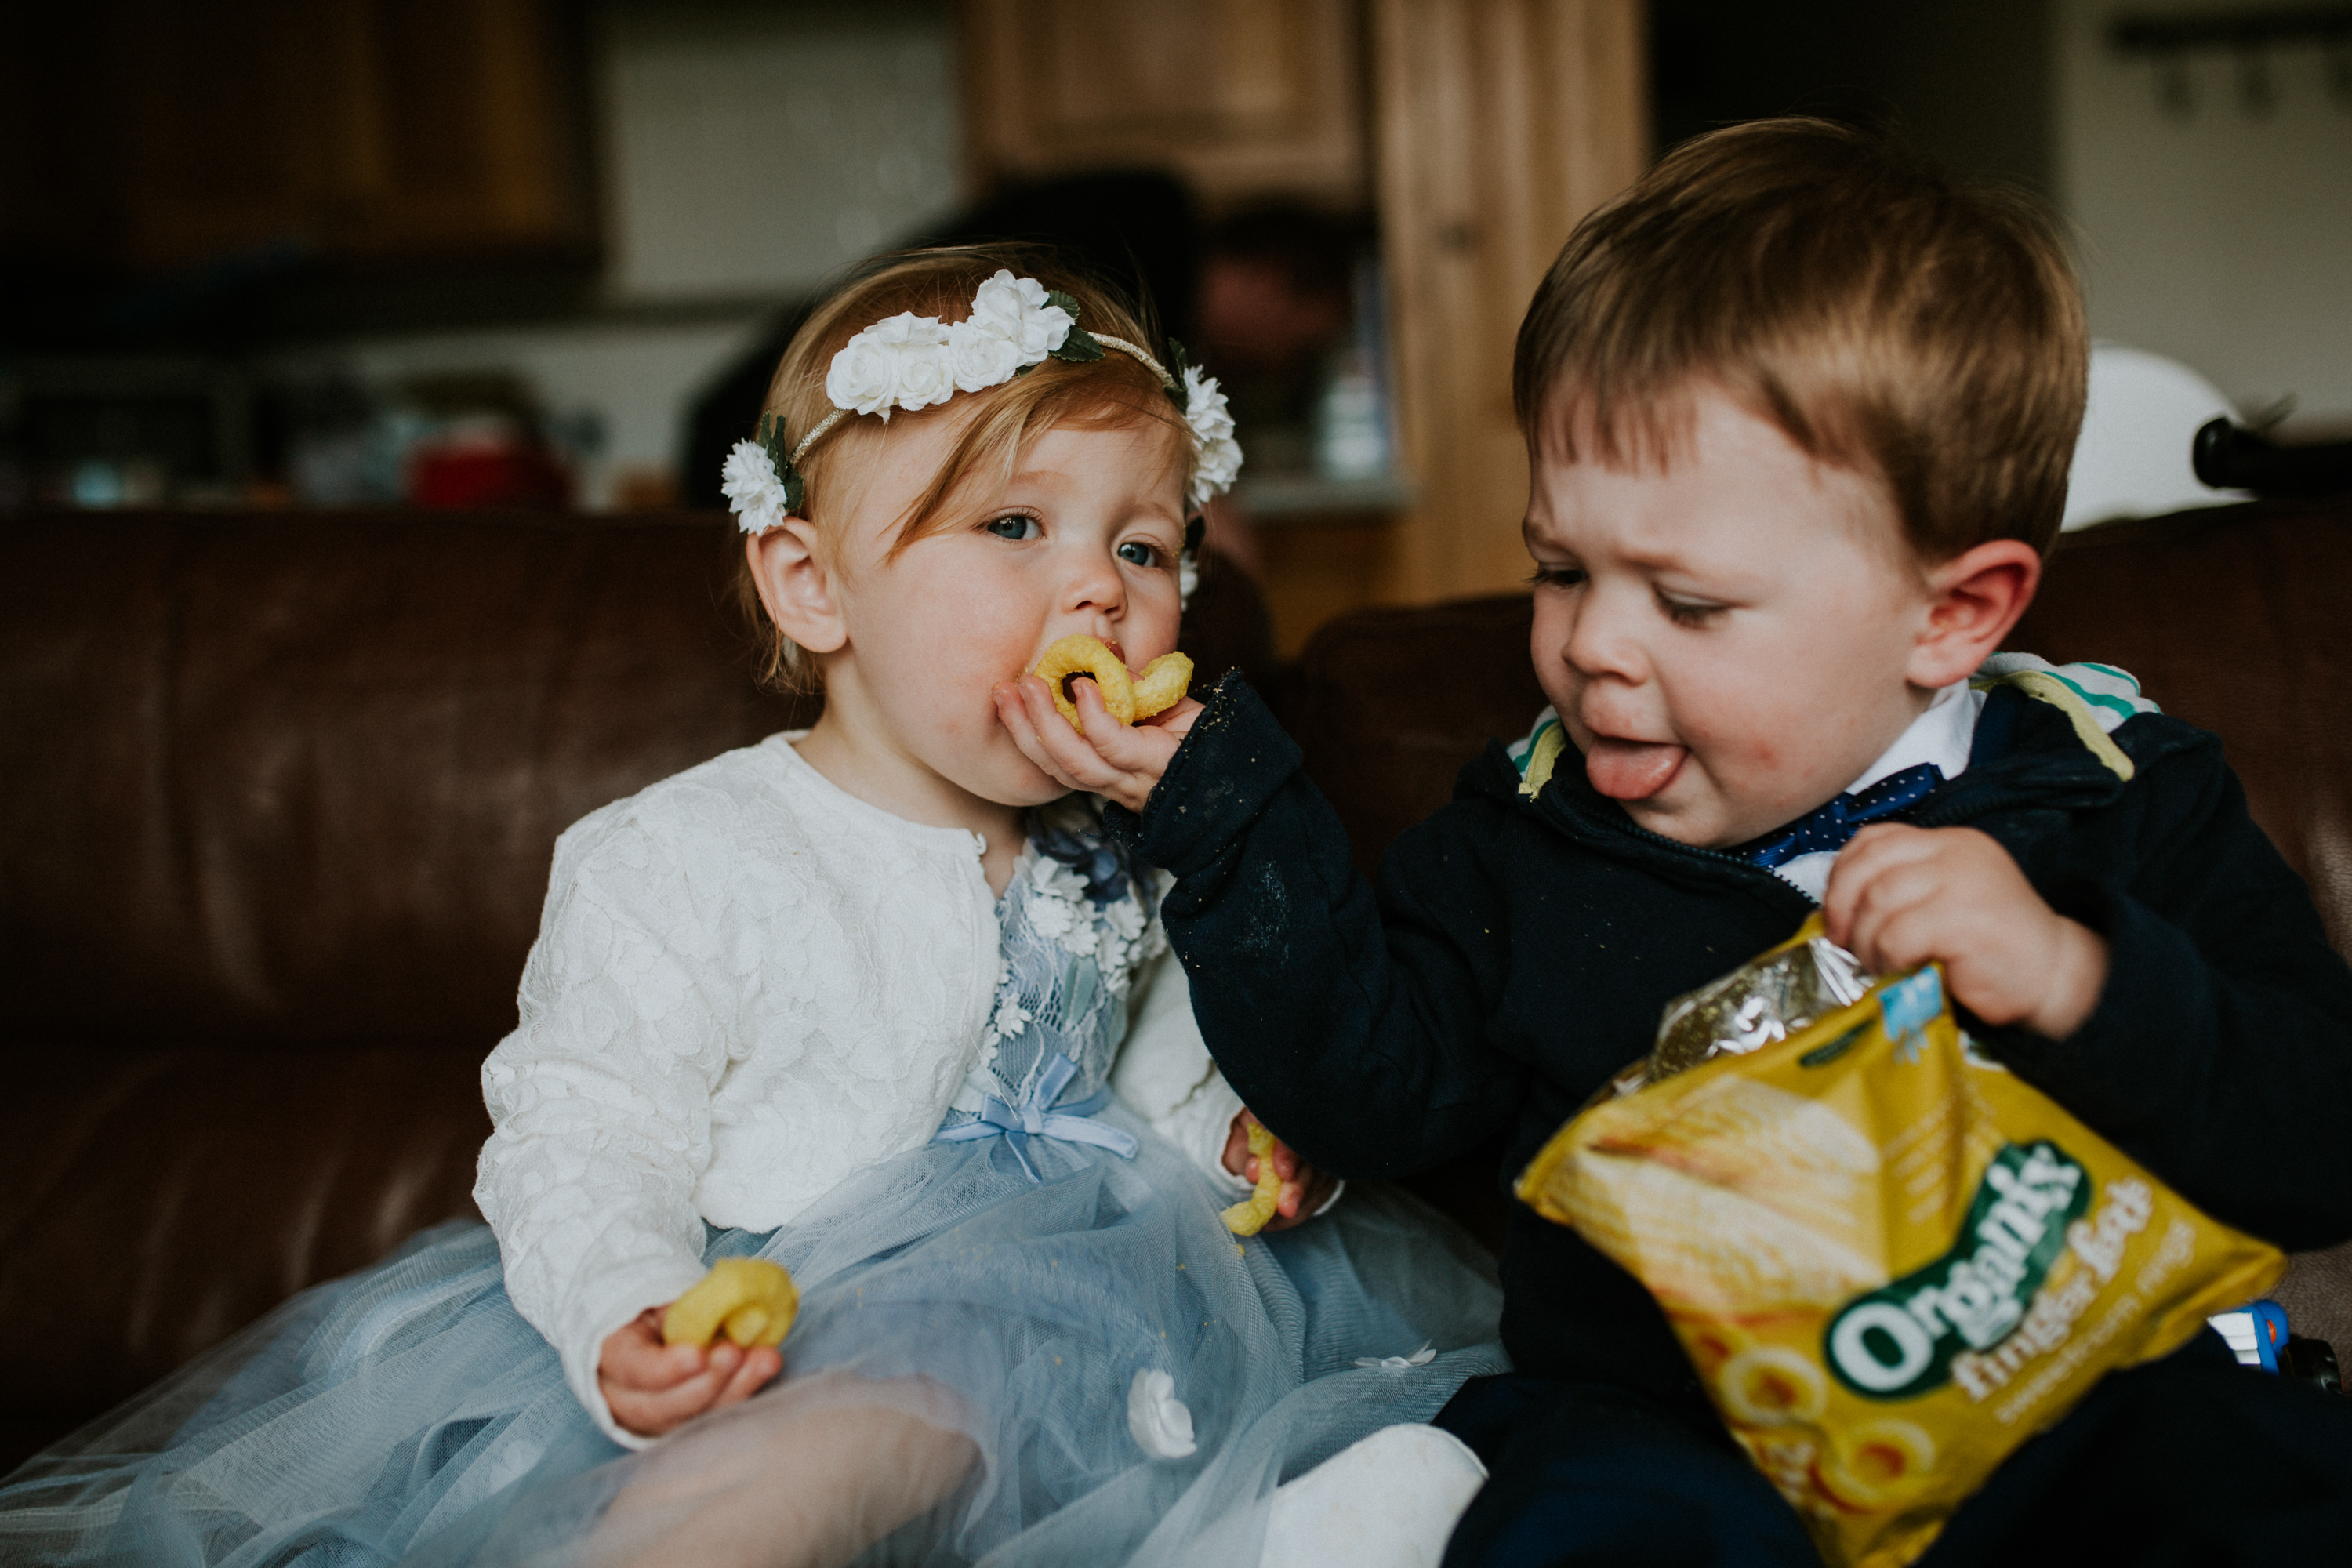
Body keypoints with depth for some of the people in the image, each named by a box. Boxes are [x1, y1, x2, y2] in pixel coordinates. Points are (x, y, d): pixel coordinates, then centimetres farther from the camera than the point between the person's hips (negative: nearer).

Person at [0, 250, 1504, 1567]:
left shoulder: (1125, 863, 11)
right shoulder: (681, 860, -8)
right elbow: (587, 1138, -12)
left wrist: (1247, 1143, 5)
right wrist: (628, 1320, -30)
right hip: (759, 1330, -2)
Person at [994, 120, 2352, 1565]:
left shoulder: (2116, 800, -1)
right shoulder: (1534, 823, 7)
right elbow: (1376, 1090, 5)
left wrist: (2075, 979, -24)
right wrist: (1216, 800, -2)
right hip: (1657, 1428, 0)